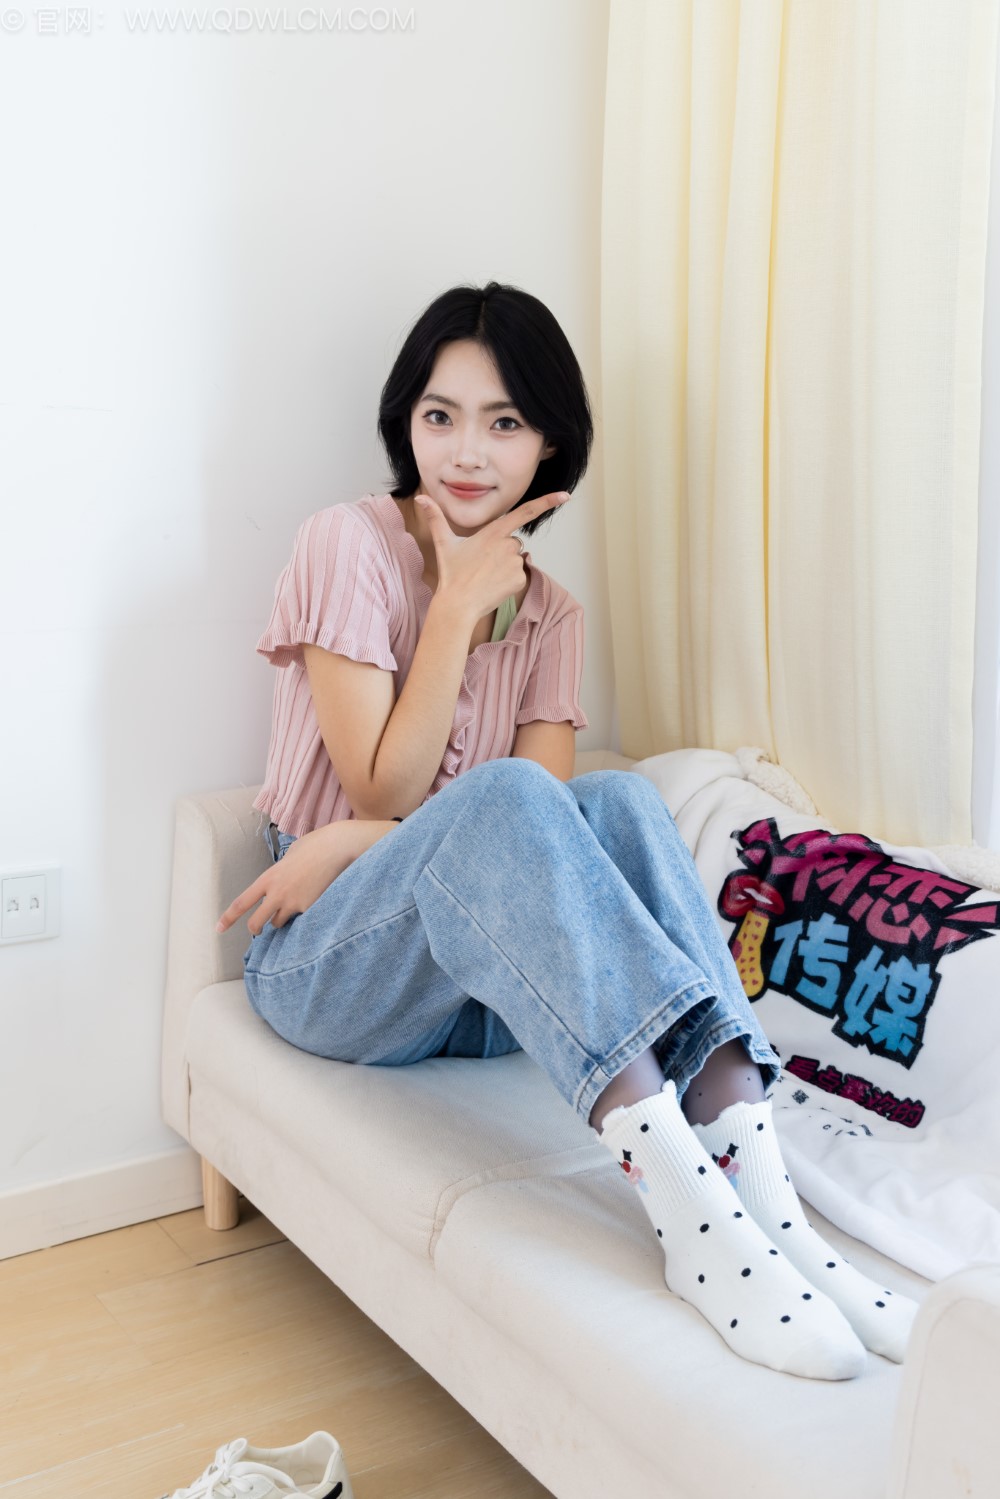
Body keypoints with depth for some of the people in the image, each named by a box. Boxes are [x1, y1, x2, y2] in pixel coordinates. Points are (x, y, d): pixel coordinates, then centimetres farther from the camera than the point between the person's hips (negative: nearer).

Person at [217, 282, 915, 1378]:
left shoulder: (550, 616, 10)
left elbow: (555, 824, -6)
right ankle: (694, 1218, -46)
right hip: (329, 963, -4)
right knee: (501, 799, -34)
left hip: (492, 984, 4)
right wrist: (458, 604, -15)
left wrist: (356, 843, -20)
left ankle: (762, 1199, -39)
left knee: (617, 801, -27)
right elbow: (386, 789, -12)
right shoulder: (352, 545, -5)